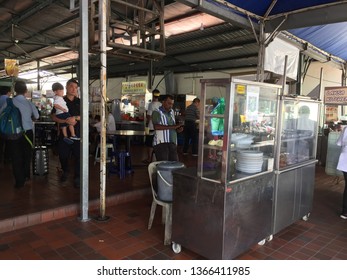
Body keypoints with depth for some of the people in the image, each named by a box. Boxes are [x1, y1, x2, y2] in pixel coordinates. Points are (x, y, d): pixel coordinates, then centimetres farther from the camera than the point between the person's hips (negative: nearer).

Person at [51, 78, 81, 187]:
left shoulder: (79, 102, 10)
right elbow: (53, 116, -4)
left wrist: (75, 118, -15)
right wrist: (66, 121, -19)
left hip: (77, 132, 0)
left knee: (78, 155, -1)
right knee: (63, 154, 10)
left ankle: (77, 177, 12)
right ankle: (65, 171, 38)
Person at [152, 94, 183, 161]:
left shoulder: (171, 112, 19)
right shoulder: (157, 112, -4)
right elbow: (156, 126, -20)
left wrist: (178, 129, 6)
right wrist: (171, 127, -24)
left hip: (172, 143, 7)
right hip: (161, 143, -7)